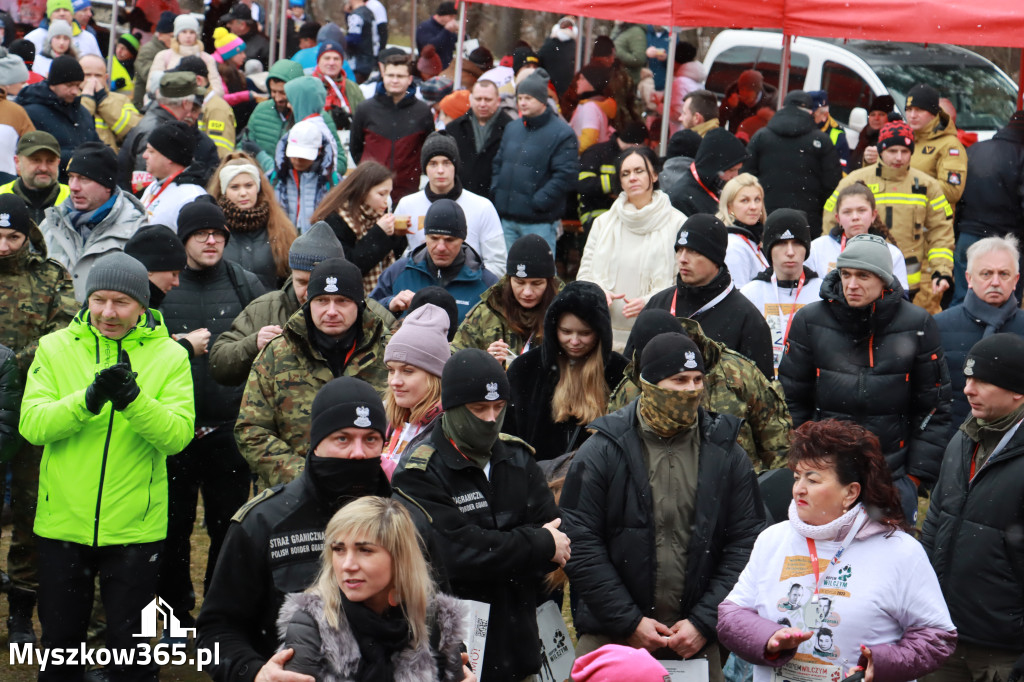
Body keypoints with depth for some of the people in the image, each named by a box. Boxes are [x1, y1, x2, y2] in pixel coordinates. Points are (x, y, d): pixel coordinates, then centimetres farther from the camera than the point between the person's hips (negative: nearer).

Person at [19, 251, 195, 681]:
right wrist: (87, 399, -27)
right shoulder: (55, 348, 0)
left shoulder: (170, 356, -3)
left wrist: (133, 399, -30)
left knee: (127, 642, 11)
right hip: (62, 522, 1)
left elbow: (177, 435, -14)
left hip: (135, 528, -1)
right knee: (60, 636, 15)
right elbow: (32, 425, -11)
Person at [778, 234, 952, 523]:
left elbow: (933, 408, 4)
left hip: (893, 479, 0)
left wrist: (916, 474, 1)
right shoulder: (810, 321, -1)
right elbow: (792, 401, 6)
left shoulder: (917, 325, -2)